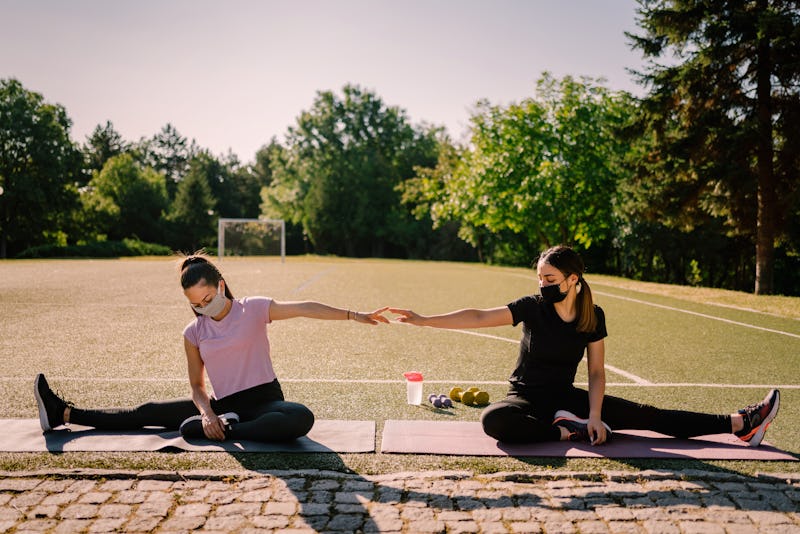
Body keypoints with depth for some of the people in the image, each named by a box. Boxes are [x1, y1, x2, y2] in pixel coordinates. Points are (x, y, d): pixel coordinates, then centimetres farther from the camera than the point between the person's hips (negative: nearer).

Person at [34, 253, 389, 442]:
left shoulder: (254, 309, -8)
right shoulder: (193, 332, 3)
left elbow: (304, 308, -16)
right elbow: (197, 386, 7)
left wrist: (354, 315, -24)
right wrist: (207, 413, -15)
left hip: (264, 400, -4)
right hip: (223, 405, 4)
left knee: (302, 418, -37)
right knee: (149, 413, 1)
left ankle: (224, 430, -27)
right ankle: (64, 413, 11)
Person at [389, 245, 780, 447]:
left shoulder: (593, 317, -7)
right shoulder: (532, 307, -15)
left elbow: (596, 371, -3)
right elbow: (477, 317, -22)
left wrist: (594, 415, -17)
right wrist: (424, 320, -31)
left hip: (566, 397, 2)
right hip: (527, 397, -2)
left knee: (646, 416, -5)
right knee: (494, 420, -37)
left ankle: (741, 424, -1)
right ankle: (567, 431, -24)